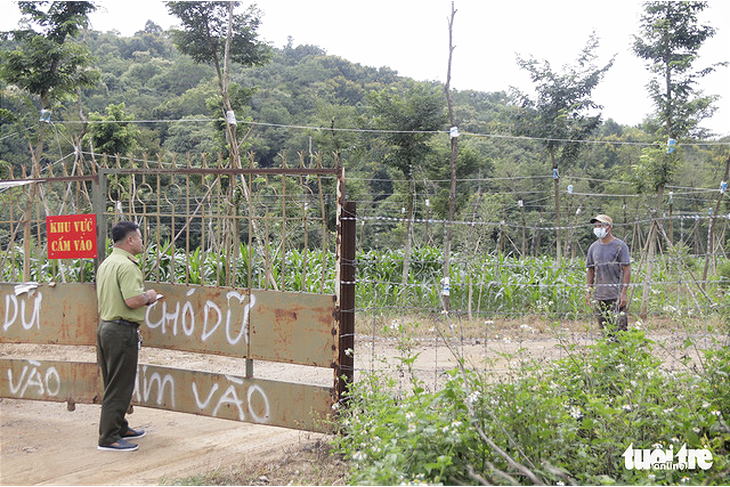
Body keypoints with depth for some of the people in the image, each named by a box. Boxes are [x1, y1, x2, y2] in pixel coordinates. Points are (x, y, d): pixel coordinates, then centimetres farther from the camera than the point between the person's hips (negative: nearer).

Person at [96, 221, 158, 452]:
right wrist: (148, 296, -7)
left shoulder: (106, 264, 14)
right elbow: (133, 300, -27)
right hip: (122, 331, -10)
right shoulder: (127, 266, -18)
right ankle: (109, 437, -1)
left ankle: (119, 427, 29)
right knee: (119, 387, -4)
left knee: (114, 384, 18)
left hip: (105, 327, 10)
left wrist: (143, 297, 21)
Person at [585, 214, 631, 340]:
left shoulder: (620, 246, -4)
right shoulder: (593, 247, 11)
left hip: (616, 296, -5)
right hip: (599, 296, 5)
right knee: (604, 330, 8)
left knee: (618, 328, -7)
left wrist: (624, 293, -12)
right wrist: (588, 292, 11)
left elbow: (627, 270, -6)